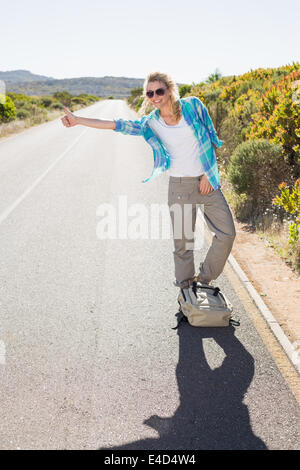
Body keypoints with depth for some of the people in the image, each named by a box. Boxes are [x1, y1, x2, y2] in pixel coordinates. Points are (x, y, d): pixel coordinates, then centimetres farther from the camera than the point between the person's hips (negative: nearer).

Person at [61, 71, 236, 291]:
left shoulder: (193, 105, -2)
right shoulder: (150, 123, 0)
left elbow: (209, 138, 3)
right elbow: (116, 125, -3)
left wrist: (208, 173, -4)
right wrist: (77, 120, -9)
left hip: (207, 182, 1)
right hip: (180, 186, -1)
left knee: (227, 233, 2)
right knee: (183, 242, 3)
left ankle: (205, 277, 22)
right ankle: (186, 290, 21)